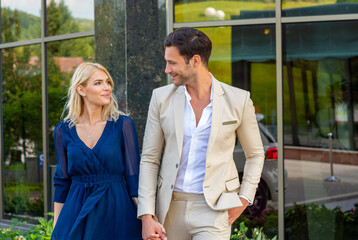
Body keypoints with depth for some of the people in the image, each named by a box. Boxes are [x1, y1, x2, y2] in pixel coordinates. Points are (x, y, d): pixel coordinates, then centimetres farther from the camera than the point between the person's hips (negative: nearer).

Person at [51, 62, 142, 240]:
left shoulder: (122, 125, -2)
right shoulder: (64, 130, 3)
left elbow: (133, 178, -2)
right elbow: (62, 183, 9)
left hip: (117, 212, -1)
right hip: (76, 214, 1)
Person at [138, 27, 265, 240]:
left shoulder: (238, 100, -4)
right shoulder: (161, 98, 1)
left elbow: (255, 154, 11)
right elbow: (150, 159, 3)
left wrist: (244, 198, 0)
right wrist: (147, 217, -5)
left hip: (214, 209, -3)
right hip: (172, 207, 3)